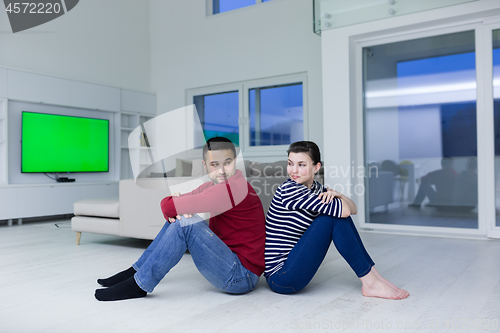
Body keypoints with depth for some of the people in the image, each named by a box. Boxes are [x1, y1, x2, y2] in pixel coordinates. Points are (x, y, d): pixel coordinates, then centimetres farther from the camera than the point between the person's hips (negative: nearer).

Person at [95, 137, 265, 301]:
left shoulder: (234, 188, -23)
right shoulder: (213, 186, 9)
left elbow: (168, 206, -25)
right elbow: (168, 204, 9)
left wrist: (175, 205, -2)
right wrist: (175, 213, -14)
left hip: (242, 276, -9)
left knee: (186, 223, -23)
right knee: (179, 218, 9)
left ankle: (139, 284, -11)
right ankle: (136, 271, 14)